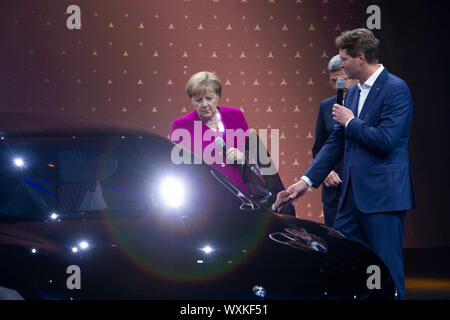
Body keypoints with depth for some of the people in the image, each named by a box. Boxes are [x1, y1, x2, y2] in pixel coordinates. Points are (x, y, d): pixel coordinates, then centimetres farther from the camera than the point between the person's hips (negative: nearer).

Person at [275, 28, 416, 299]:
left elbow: (385, 140, -21)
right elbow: (336, 143, 19)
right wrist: (307, 180, 15)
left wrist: (350, 122, -8)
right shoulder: (354, 92, 16)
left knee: (387, 267, -2)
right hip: (353, 193, 9)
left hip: (383, 195, -9)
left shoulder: (396, 89, -11)